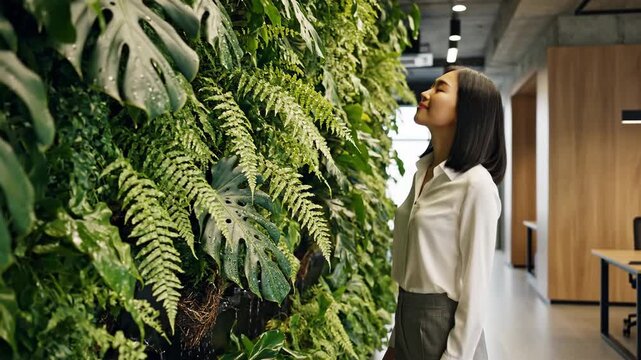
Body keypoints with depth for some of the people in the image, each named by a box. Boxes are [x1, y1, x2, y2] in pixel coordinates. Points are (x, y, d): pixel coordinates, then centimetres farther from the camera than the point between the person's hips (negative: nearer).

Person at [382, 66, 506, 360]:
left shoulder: (476, 184, -18)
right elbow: (412, 264, 10)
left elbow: (475, 284, -17)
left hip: (443, 323, -7)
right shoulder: (422, 172, 5)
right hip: (407, 316, 7)